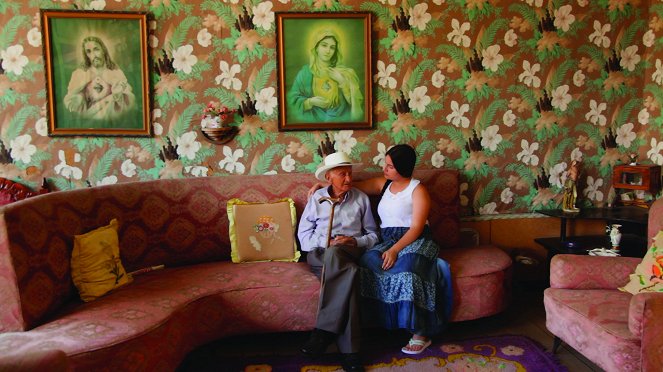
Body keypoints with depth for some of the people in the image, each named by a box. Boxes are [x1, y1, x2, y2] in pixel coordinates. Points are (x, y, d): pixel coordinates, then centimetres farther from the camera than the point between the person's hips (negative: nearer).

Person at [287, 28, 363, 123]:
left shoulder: (343, 72, 7)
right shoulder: (305, 72, 4)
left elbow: (355, 100, 2)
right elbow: (293, 100, 3)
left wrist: (342, 82, -7)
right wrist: (310, 102, -13)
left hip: (340, 119, 1)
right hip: (312, 120, 0)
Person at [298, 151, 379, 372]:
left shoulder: (361, 199, 15)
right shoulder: (316, 199, 13)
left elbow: (372, 235, 15)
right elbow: (304, 235, 7)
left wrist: (355, 241, -6)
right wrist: (327, 243, -10)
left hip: (350, 252, 1)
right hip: (320, 255, -1)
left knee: (334, 255, -39)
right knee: (349, 271, -37)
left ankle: (325, 331, -36)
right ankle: (349, 350, -37)